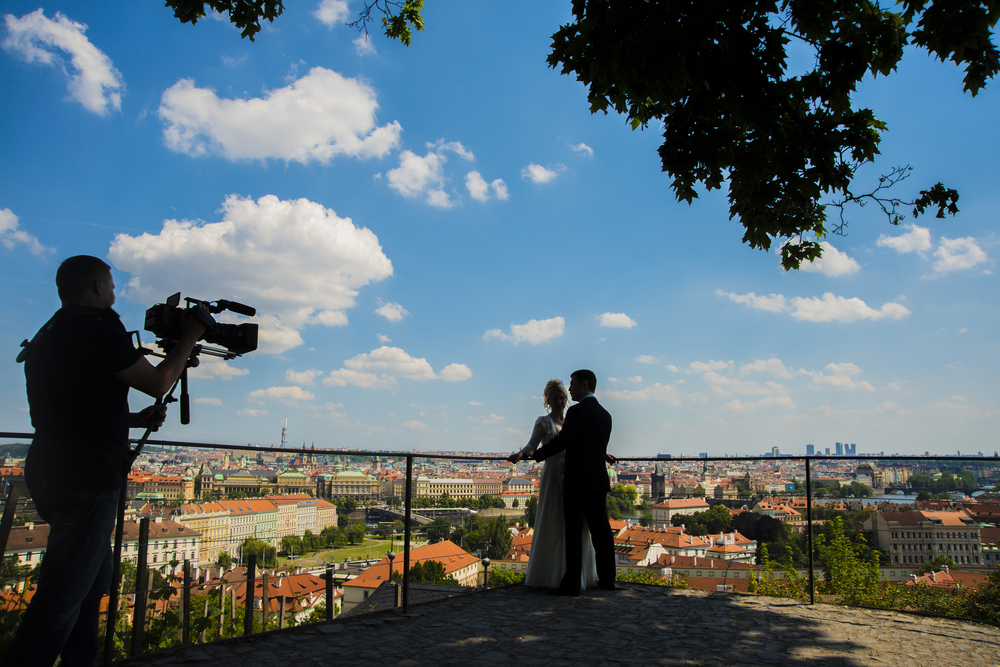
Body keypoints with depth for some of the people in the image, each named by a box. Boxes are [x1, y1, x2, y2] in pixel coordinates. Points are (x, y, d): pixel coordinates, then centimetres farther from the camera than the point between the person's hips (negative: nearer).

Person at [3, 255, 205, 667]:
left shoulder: (48, 336, 17)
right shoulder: (97, 329, -11)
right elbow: (158, 384, -3)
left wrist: (133, 420, 24)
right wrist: (188, 340, 9)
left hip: (50, 474, 10)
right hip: (85, 478, -10)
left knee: (95, 578, 19)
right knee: (64, 594, -6)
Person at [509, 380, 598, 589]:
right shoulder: (543, 422, 0)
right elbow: (532, 444, -14)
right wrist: (521, 453, -34)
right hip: (553, 477, -6)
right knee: (552, 526, -4)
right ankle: (549, 577, 5)